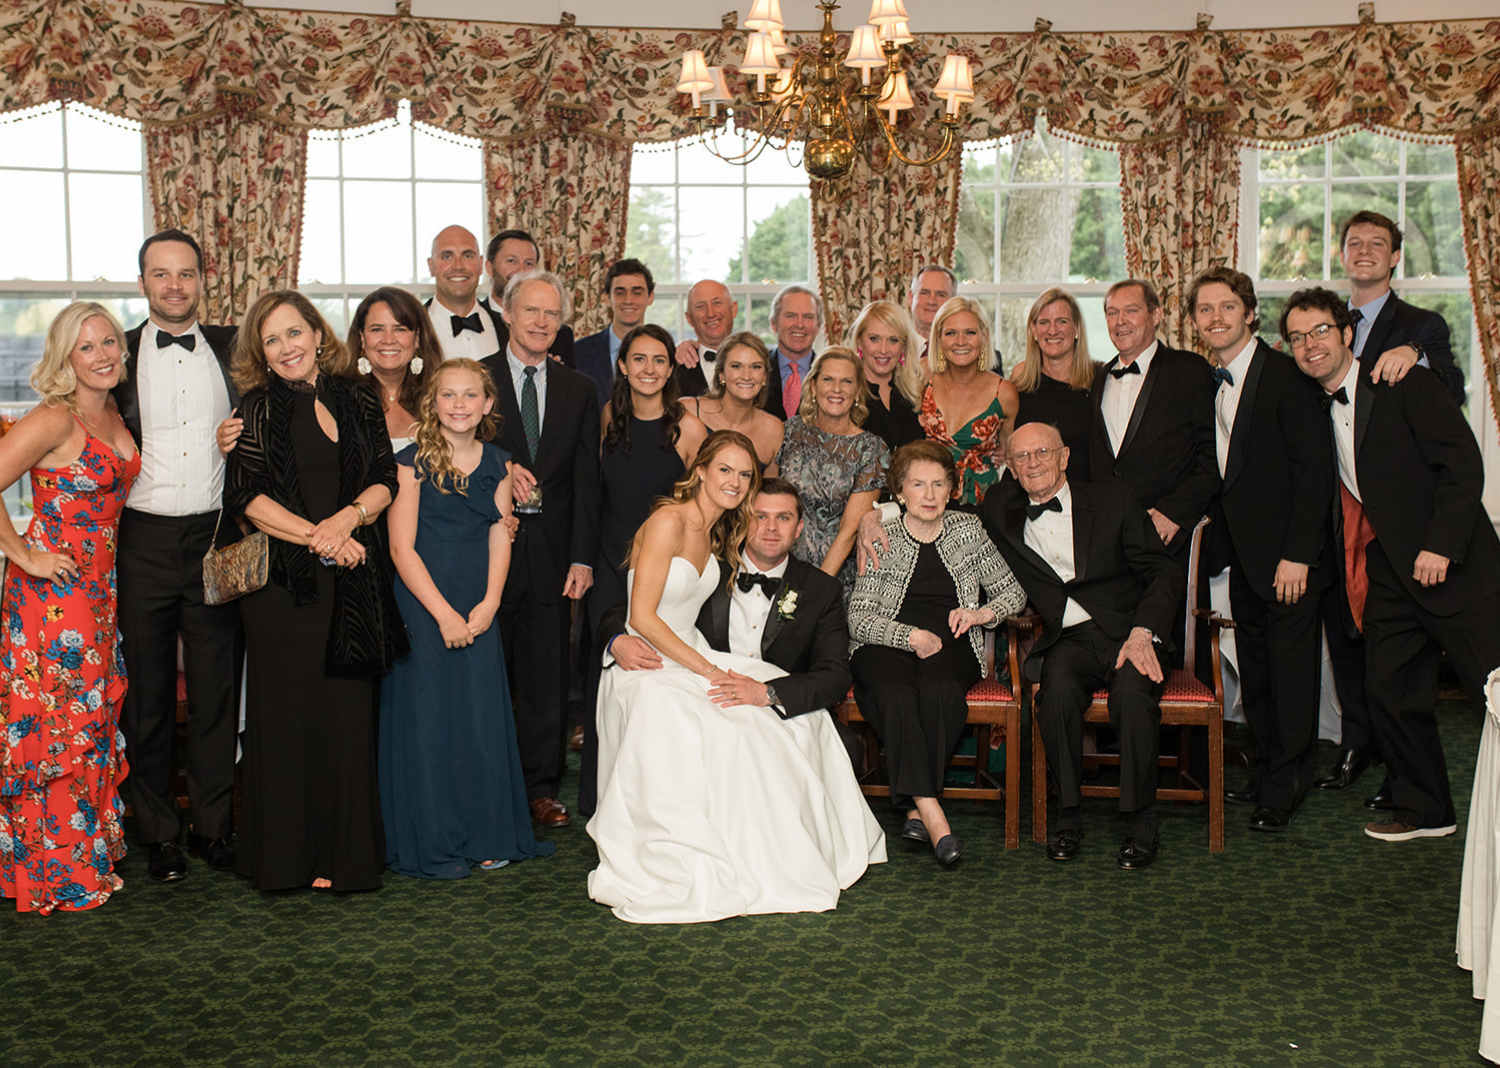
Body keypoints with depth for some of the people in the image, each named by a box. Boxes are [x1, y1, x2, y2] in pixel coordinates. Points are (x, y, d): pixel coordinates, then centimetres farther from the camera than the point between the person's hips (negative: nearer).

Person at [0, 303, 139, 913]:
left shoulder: (114, 417, 9)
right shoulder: (54, 420, -15)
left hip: (98, 587, 8)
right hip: (49, 590, -8)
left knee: (92, 722, 13)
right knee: (55, 724, -1)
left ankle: (89, 857, 25)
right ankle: (53, 877, 11)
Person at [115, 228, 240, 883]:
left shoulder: (232, 348, 6)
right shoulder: (117, 355, 3)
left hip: (217, 536, 1)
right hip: (143, 541, -1)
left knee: (217, 689, 7)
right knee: (148, 693, 7)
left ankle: (213, 826, 19)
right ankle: (159, 835, 19)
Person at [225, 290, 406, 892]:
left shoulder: (358, 403, 12)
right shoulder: (259, 408, 3)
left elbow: (384, 480, 6)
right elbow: (247, 497, -6)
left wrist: (348, 517, -13)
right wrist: (316, 536, -14)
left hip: (353, 581, 3)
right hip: (283, 579, -3)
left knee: (347, 713, 3)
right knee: (289, 713, 0)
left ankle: (343, 853, 14)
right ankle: (289, 856, 10)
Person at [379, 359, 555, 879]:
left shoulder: (497, 464, 8)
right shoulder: (413, 462, -7)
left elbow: (500, 539, 7)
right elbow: (402, 548, -10)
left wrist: (488, 604, -7)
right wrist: (444, 613, -14)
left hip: (477, 613, 4)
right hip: (423, 607, -4)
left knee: (483, 715, 5)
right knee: (427, 715, -1)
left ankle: (486, 837, 18)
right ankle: (430, 845, 10)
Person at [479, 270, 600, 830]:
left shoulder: (579, 390, 10)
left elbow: (586, 480, 7)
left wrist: (583, 558, 1)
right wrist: (501, 469, -16)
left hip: (551, 550, 2)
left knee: (547, 674, 5)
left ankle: (542, 787, 15)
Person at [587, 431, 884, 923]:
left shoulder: (719, 535, 14)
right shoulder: (669, 522, -12)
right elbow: (643, 617, -19)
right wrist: (709, 671, -20)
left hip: (694, 656, 8)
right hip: (647, 666, -8)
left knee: (795, 709, -11)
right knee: (727, 728, -33)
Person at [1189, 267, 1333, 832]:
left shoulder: (1284, 375, -12)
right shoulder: (1213, 383, 11)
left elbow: (1314, 469, -16)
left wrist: (1297, 555, -19)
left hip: (1286, 556, -7)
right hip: (1244, 555, 7)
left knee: (1291, 673, 0)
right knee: (1255, 674, 14)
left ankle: (1284, 790, 11)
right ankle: (1266, 772, 26)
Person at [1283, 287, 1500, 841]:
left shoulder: (1406, 387, -9)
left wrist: (1440, 546, -19)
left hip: (1452, 565, -6)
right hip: (1388, 575, 6)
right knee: (1389, 690, 6)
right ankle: (1423, 810, 21)